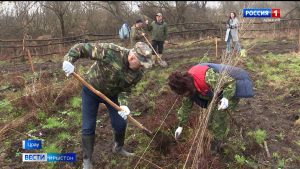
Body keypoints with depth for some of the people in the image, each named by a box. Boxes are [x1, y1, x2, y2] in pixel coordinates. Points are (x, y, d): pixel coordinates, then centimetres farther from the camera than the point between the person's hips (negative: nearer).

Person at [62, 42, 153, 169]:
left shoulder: (138, 72, -20)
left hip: (111, 94, 4)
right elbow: (81, 48, -29)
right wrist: (68, 60, -44)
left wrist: (124, 105, -25)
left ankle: (118, 148, 38)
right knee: (88, 127, -2)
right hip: (91, 90, -3)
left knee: (120, 124, 6)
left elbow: (126, 90, -10)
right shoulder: (109, 51, -35)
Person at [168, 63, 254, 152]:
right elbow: (186, 105, -1)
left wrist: (226, 98, -48)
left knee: (220, 114, -11)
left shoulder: (208, 77, -41)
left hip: (231, 91, -7)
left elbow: (230, 82, -31)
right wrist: (180, 125, 4)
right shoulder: (189, 86, -13)